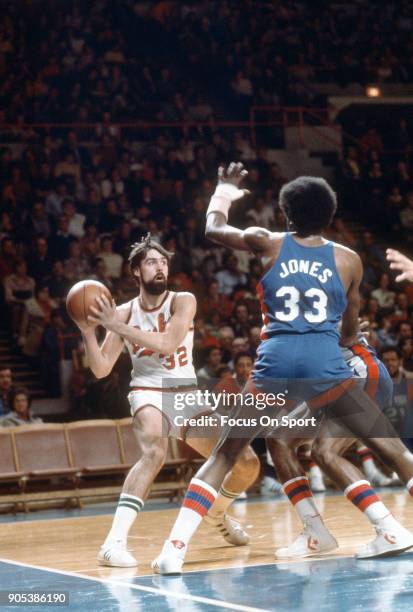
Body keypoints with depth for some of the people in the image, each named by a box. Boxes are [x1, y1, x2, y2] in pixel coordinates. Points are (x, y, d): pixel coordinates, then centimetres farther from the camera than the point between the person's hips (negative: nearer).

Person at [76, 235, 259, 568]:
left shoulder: (183, 301, -7)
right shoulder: (124, 313, -3)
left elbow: (168, 344, -24)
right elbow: (101, 370, -4)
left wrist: (118, 326, -26)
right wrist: (88, 332, -20)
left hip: (189, 395, 3)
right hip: (150, 393, -3)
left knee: (247, 464, 1)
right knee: (155, 453, -36)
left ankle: (218, 513, 34)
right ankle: (115, 541, -41)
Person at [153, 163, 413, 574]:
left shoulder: (267, 244, 11)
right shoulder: (348, 260, 12)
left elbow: (214, 229, 30)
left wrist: (225, 191, 48)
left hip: (275, 365, 1)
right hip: (326, 366, -1)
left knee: (224, 455, 11)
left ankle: (175, 548, 1)